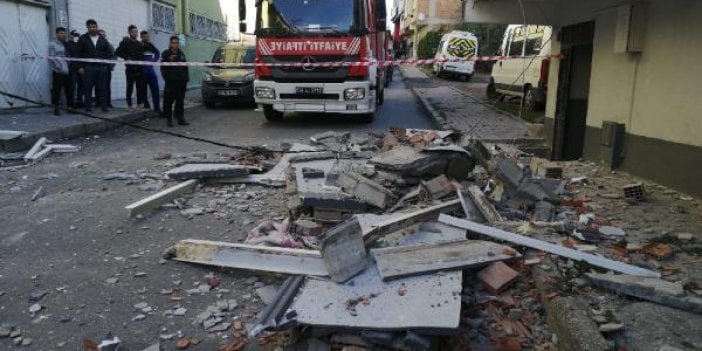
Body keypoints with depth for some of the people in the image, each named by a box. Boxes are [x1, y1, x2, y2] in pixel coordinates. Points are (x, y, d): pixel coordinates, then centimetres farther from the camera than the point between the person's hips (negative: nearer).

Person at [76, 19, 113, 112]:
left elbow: (109, 53, 13)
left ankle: (104, 106, 8)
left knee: (102, 88, 2)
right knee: (88, 88, -1)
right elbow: (79, 54, 2)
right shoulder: (83, 39, 6)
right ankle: (88, 107, 4)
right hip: (88, 67, -2)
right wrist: (80, 67, -5)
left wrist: (105, 64, 0)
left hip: (101, 67, 2)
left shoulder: (103, 40, 13)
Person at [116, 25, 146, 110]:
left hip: (139, 68, 4)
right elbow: (117, 52, -4)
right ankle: (129, 104, 6)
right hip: (130, 68, -4)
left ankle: (139, 103, 13)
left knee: (140, 86, 3)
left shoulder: (140, 44, 15)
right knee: (130, 87, -1)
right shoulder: (125, 42, 1)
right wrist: (127, 57, -10)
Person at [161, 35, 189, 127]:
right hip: (171, 82, -5)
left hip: (181, 82, 5)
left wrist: (186, 79, 10)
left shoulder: (181, 54, 14)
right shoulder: (166, 54, -1)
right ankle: (168, 119, 4)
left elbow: (185, 67, 17)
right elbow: (163, 68, -4)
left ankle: (180, 118, 14)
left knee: (180, 101, 8)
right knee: (169, 101, -3)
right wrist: (167, 78, -15)